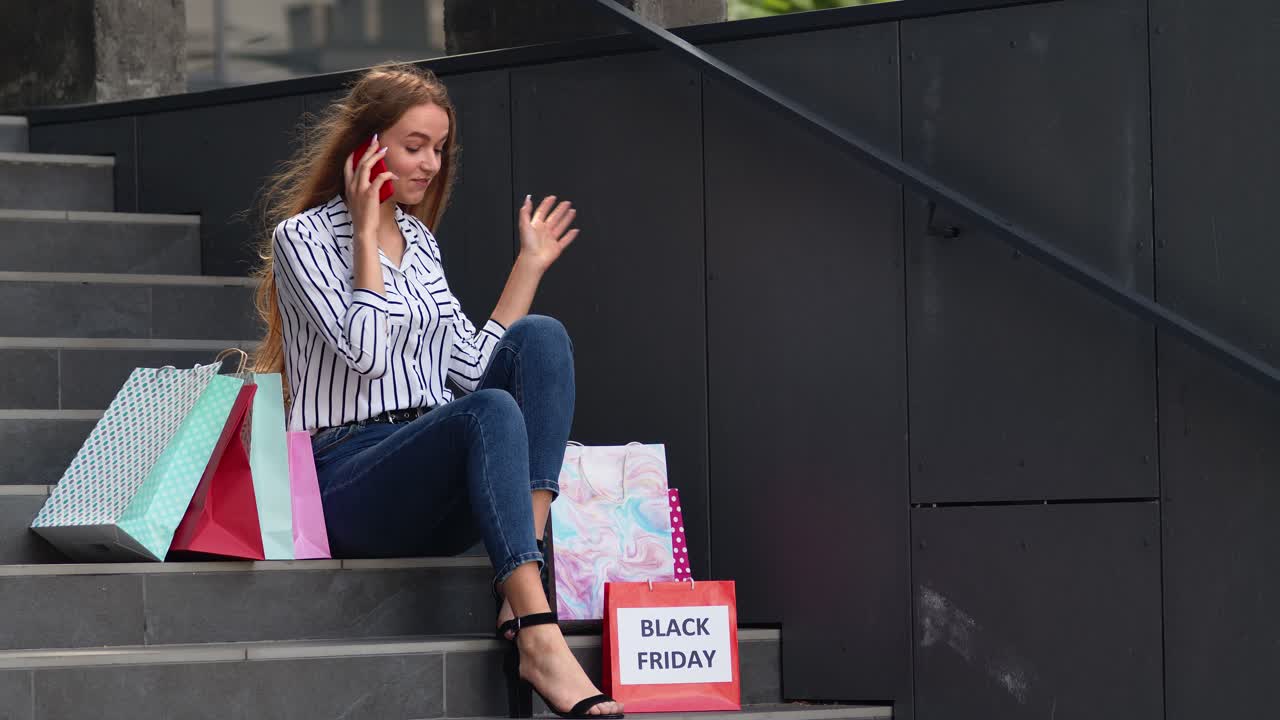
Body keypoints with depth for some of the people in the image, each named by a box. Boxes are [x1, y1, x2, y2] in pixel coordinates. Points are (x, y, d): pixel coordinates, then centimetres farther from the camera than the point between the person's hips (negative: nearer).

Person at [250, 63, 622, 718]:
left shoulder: (419, 241, 21)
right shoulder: (302, 236, 0)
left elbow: (468, 367, 15)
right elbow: (366, 351, -14)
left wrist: (530, 265, 16)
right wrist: (366, 234, -8)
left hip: (433, 469, 7)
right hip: (345, 479, -7)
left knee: (540, 337, -16)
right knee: (489, 411, -35)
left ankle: (520, 596, -32)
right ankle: (540, 646, -48)